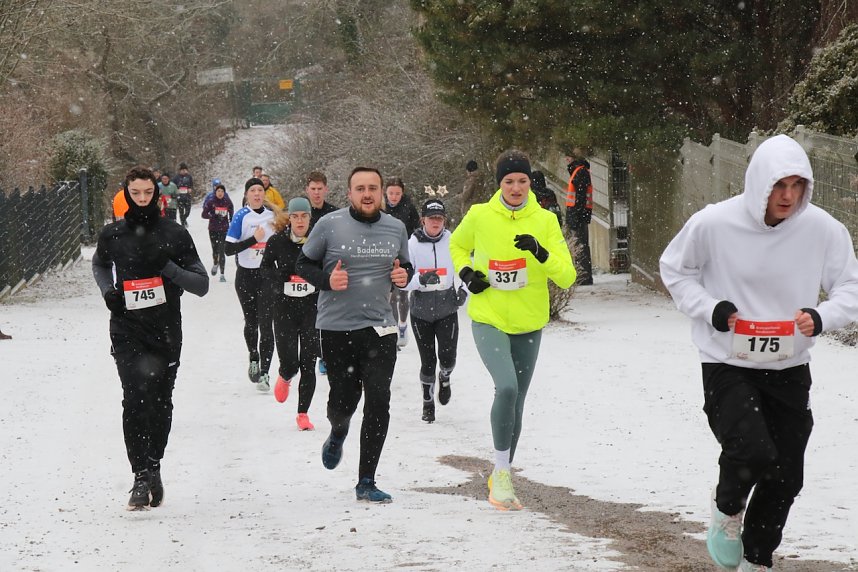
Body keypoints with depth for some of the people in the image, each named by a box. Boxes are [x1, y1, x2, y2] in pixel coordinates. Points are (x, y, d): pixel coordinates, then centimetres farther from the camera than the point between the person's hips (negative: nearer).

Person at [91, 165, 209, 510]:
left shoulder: (174, 235, 0)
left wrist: (168, 266, -16)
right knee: (136, 397, -18)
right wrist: (107, 290, 6)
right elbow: (99, 264, 26)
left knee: (161, 404, 8)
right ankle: (142, 477, -20)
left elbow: (202, 284, -2)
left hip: (166, 332, 1)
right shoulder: (113, 235, 3)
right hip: (127, 331, -1)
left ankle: (153, 466, 29)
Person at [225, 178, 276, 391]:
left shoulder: (273, 215, 2)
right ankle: (254, 359, 41)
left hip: (267, 275, 0)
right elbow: (228, 249, -13)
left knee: (265, 324, -10)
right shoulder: (241, 217, -7)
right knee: (251, 321, 15)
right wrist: (253, 239, -20)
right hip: (245, 276, 0)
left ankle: (264, 373, -10)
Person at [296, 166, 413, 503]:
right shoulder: (330, 225, -5)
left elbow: (406, 265, 21)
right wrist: (327, 280, -16)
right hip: (337, 327, -2)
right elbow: (304, 264, 3)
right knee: (343, 401, 2)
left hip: (379, 327, 2)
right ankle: (338, 433, 43)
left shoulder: (395, 228, 6)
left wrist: (404, 276, -2)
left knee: (378, 402, -7)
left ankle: (366, 482, 0)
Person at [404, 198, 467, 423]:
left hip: (447, 310, 0)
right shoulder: (412, 244, -8)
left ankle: (445, 377, 28)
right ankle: (428, 401, 26)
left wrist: (464, 290, -8)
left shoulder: (452, 242, -5)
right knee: (427, 361, 5)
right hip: (421, 311, 0)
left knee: (447, 357, -9)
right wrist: (420, 280, -28)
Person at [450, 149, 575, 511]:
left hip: (528, 325, 3)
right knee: (507, 387, -25)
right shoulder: (480, 216, -6)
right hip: (488, 321, -2)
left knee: (516, 403, 13)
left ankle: (502, 478, 31)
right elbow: (456, 246, 16)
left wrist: (541, 253, -28)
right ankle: (501, 472, -11)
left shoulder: (544, 221, -6)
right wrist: (465, 272, -3)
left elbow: (567, 277, -11)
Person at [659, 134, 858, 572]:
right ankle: (727, 508, 11)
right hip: (728, 364, -3)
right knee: (752, 450, -25)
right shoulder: (714, 224, -15)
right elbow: (674, 270, 2)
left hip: (789, 368, 3)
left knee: (786, 478, 9)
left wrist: (821, 316, -20)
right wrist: (711, 309, -14)